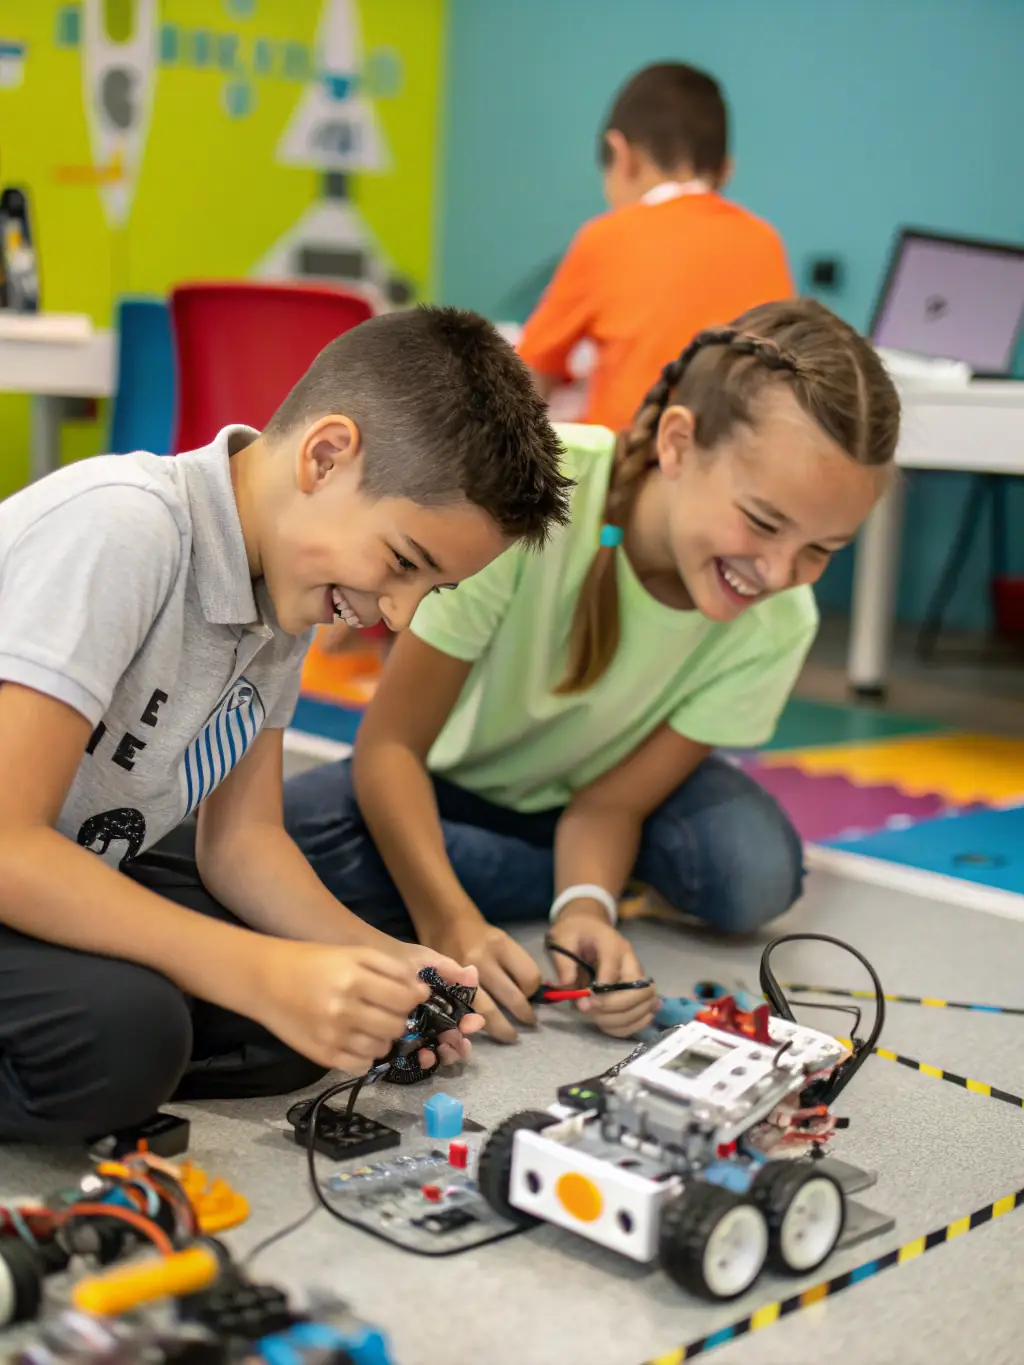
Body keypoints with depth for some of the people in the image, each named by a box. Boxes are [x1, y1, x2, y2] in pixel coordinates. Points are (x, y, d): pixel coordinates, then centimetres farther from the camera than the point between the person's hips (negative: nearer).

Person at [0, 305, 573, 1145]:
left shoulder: (289, 573, -1)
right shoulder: (119, 527, -27)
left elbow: (239, 838, 3)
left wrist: (380, 960, -14)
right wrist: (263, 973, -32)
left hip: (77, 880, 8)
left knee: (310, 1011, -10)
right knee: (119, 1027, -33)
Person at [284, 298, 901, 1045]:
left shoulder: (778, 623, -23)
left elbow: (610, 799, -17)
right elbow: (390, 742, -28)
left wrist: (585, 909, -38)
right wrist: (452, 924, -40)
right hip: (450, 782, 0)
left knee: (757, 872, -30)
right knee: (292, 830, -33)